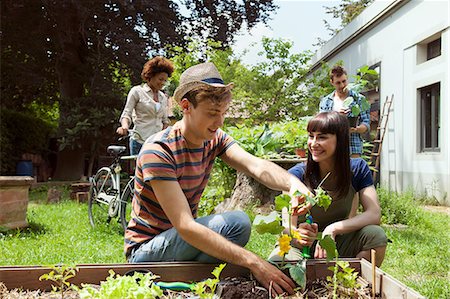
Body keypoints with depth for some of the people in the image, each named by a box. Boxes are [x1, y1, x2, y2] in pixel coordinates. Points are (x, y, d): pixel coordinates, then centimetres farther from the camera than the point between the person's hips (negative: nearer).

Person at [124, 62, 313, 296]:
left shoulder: (215, 139, -5)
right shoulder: (157, 152, -26)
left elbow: (257, 166, -22)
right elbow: (185, 226, -33)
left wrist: (293, 183, -45)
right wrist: (252, 261, -40)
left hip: (182, 238, 7)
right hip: (145, 250, -7)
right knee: (236, 223, -24)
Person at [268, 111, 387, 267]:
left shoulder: (357, 169, -9)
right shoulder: (296, 174, -17)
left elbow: (374, 214, -19)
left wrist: (334, 228, -34)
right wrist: (298, 234, -45)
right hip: (302, 248, -2)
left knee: (375, 235, -27)